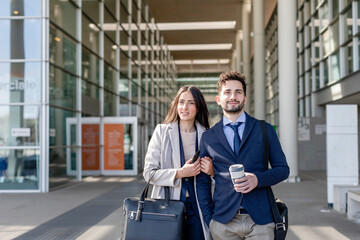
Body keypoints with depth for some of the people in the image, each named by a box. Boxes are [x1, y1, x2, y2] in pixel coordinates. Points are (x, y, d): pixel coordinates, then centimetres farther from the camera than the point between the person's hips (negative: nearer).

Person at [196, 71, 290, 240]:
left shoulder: (265, 130, 7)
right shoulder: (208, 137, 8)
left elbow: (283, 169, 7)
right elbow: (202, 181, 11)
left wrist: (258, 178, -12)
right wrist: (208, 219, 2)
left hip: (260, 221, 0)